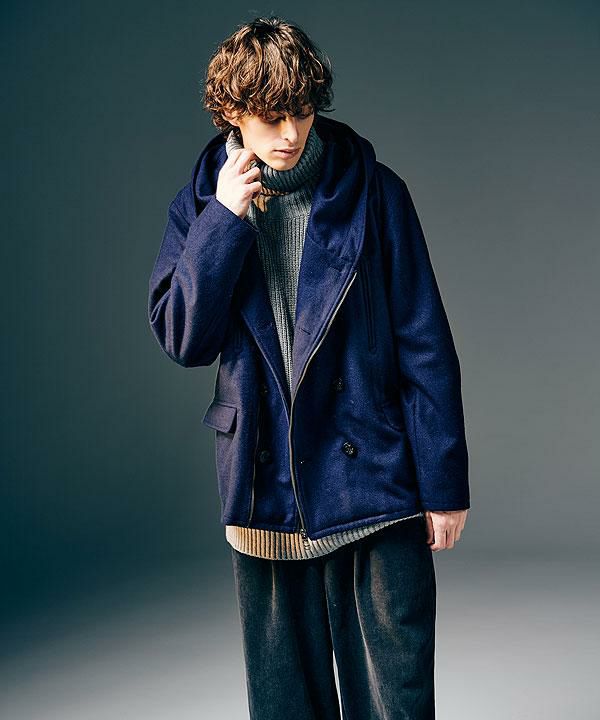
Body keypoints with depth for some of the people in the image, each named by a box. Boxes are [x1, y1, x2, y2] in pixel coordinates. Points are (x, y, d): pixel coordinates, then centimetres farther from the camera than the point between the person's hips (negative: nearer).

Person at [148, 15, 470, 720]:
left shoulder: (372, 192, -3)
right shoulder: (200, 207, 5)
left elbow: (424, 344, -2)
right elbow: (181, 338, -7)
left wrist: (444, 482, -3)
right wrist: (226, 218, -13)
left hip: (377, 482, -2)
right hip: (266, 493, 2)